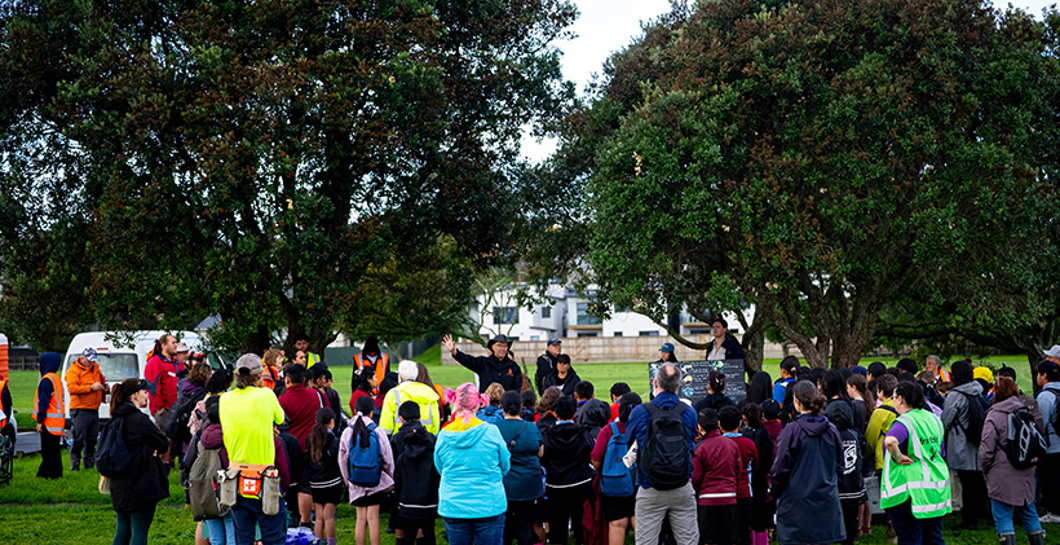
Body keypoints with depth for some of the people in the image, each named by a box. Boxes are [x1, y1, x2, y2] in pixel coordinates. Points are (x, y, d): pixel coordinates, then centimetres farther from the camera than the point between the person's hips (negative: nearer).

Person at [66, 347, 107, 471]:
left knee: (92, 440, 11)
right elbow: (72, 388, -18)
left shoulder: (96, 369, 19)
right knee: (79, 440, -8)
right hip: (80, 410, -7)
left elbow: (102, 381, 34)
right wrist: (91, 387, -21)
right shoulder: (74, 371, -5)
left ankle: (89, 465, 20)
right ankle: (75, 467, -2)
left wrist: (104, 387, 10)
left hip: (94, 409, 7)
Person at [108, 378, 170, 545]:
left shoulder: (117, 419, 9)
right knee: (139, 531, -2)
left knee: (123, 530, 17)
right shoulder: (139, 420, -17)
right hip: (141, 484, -8)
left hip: (120, 486, 8)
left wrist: (148, 449, 1)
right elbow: (163, 444, -11)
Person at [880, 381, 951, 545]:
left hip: (910, 489, -8)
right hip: (936, 485, 8)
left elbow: (890, 441, -37)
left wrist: (898, 457, -22)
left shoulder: (904, 422, -16)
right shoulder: (933, 418, 11)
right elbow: (941, 450, 21)